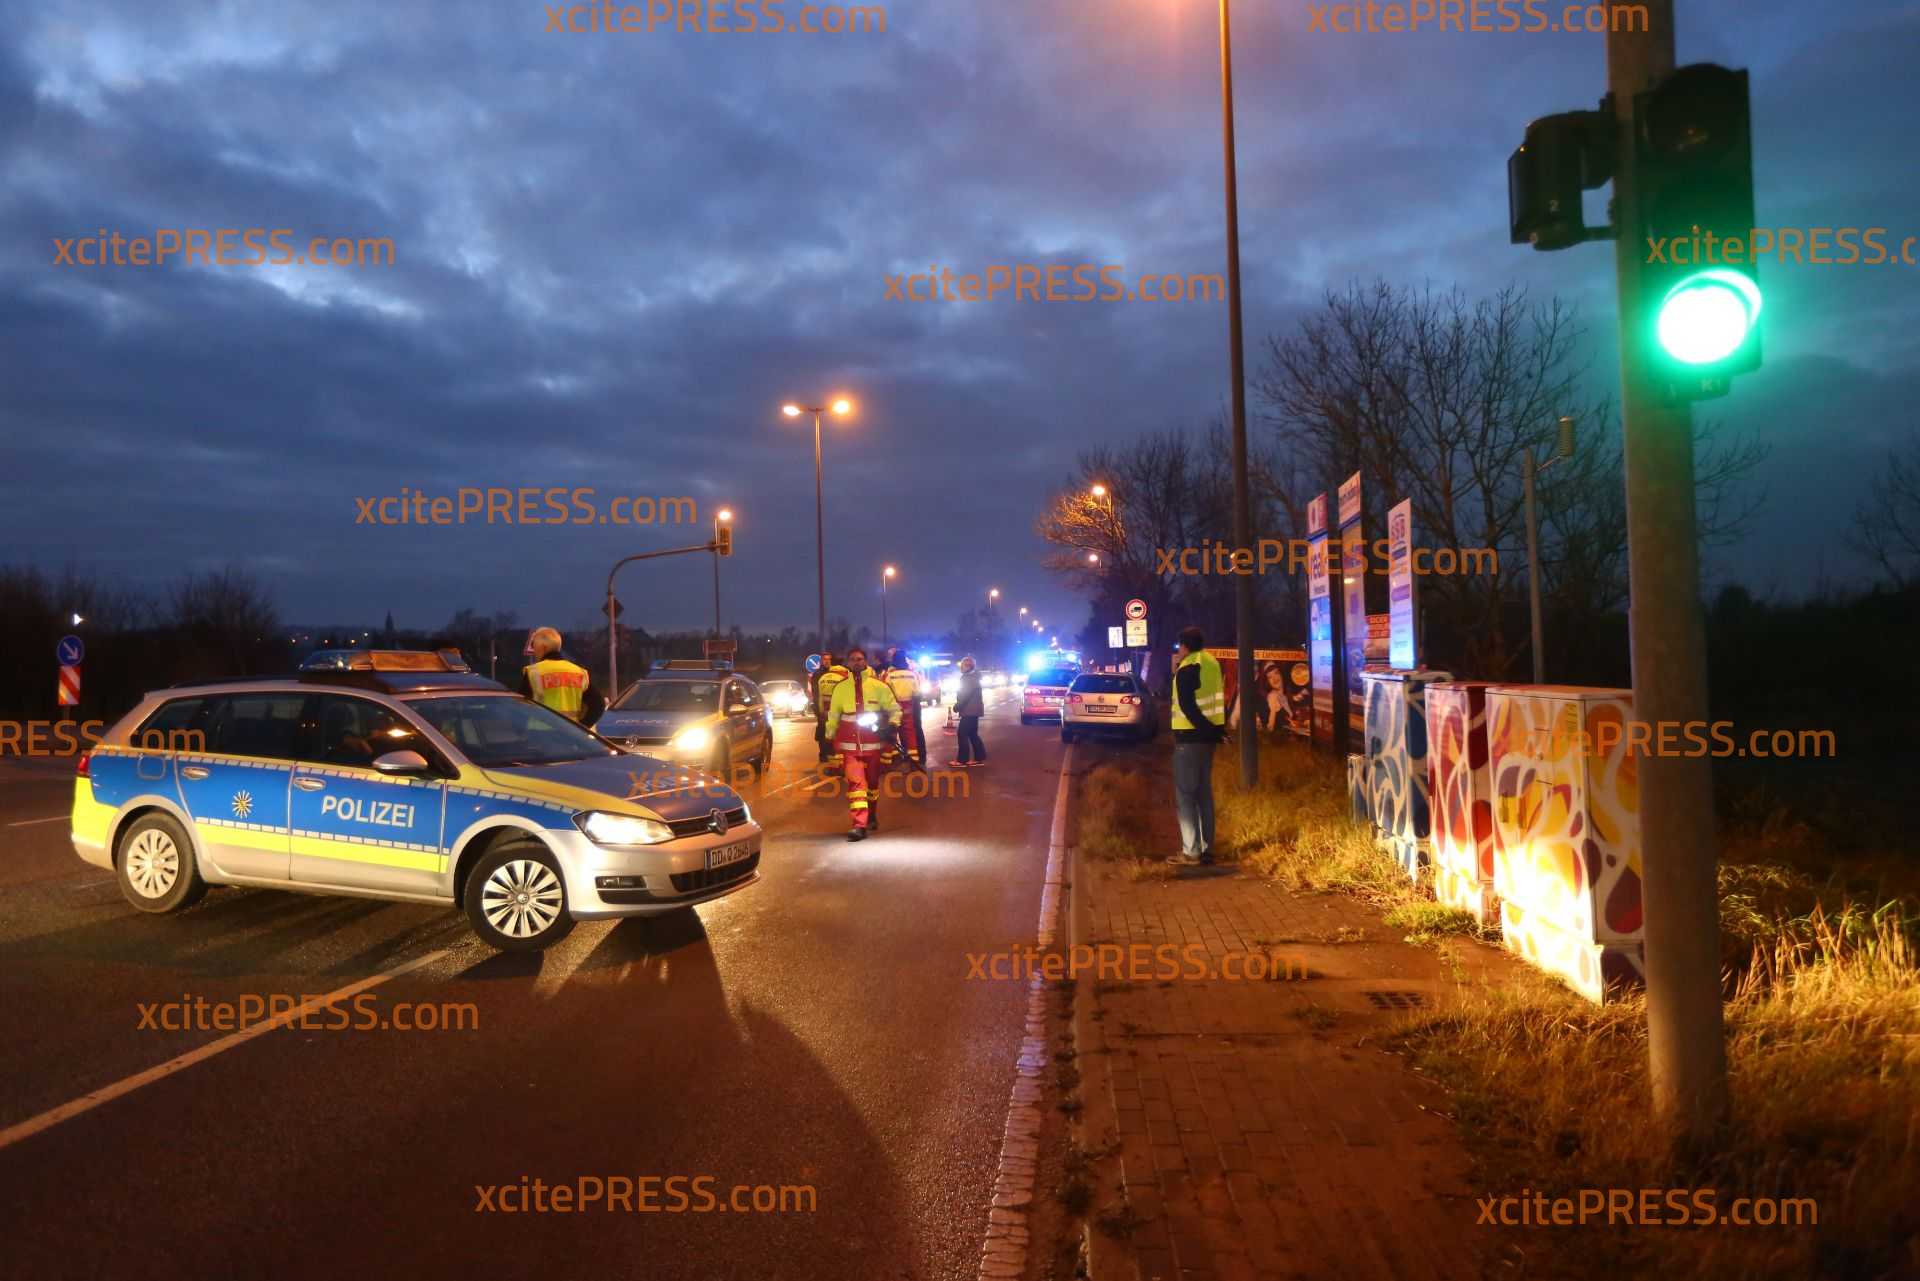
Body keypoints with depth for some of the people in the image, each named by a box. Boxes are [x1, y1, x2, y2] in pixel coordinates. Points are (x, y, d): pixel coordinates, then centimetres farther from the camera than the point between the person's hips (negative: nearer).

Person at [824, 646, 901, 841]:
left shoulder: (878, 685, -1)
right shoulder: (841, 688, 4)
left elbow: (895, 708, 5)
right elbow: (833, 714, 13)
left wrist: (892, 726, -10)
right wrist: (830, 737, 14)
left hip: (873, 743, 0)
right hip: (850, 744, 0)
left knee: (872, 781, 14)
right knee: (855, 782, -13)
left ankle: (872, 816, 36)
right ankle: (859, 825, -18)